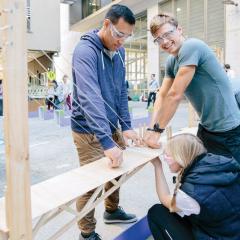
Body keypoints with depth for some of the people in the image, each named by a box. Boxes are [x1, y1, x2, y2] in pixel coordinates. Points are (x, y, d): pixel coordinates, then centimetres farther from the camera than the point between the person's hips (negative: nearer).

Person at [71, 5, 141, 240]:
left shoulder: (119, 51, 4)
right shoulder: (85, 50, -21)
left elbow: (121, 91, 7)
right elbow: (90, 97, -33)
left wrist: (126, 126, -2)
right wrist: (107, 142, -40)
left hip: (111, 126, 8)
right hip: (89, 131, -7)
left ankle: (112, 210, 44)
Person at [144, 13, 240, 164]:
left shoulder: (191, 47, -21)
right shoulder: (171, 62, 6)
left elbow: (175, 95, -23)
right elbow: (162, 96, 5)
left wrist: (157, 131, -17)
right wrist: (151, 129, -5)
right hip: (206, 128, 8)